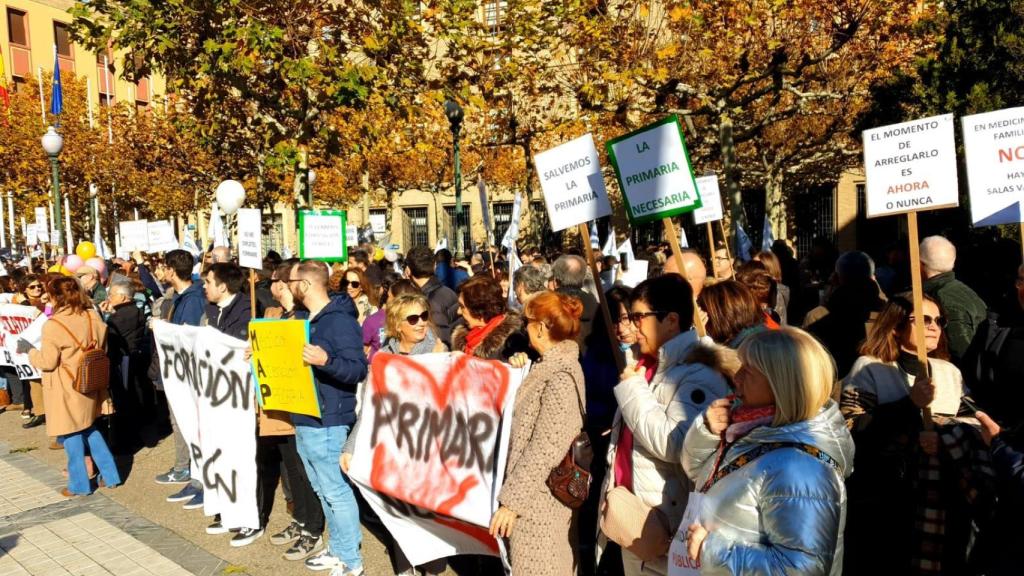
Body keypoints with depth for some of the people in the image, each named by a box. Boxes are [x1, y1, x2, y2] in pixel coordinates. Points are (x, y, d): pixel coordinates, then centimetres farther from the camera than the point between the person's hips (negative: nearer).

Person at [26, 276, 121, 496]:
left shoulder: (53, 325, -18)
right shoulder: (93, 316, 0)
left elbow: (47, 362, -14)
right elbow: (102, 349, 10)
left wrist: (31, 353, 4)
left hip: (67, 389, -6)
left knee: (71, 434, 7)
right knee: (89, 429, 20)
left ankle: (79, 484, 17)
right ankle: (109, 475, 21)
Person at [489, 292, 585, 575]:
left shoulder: (560, 379, -22)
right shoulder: (552, 365, 7)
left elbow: (543, 451, -24)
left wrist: (511, 499, -20)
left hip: (537, 498, -10)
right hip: (538, 493, 10)